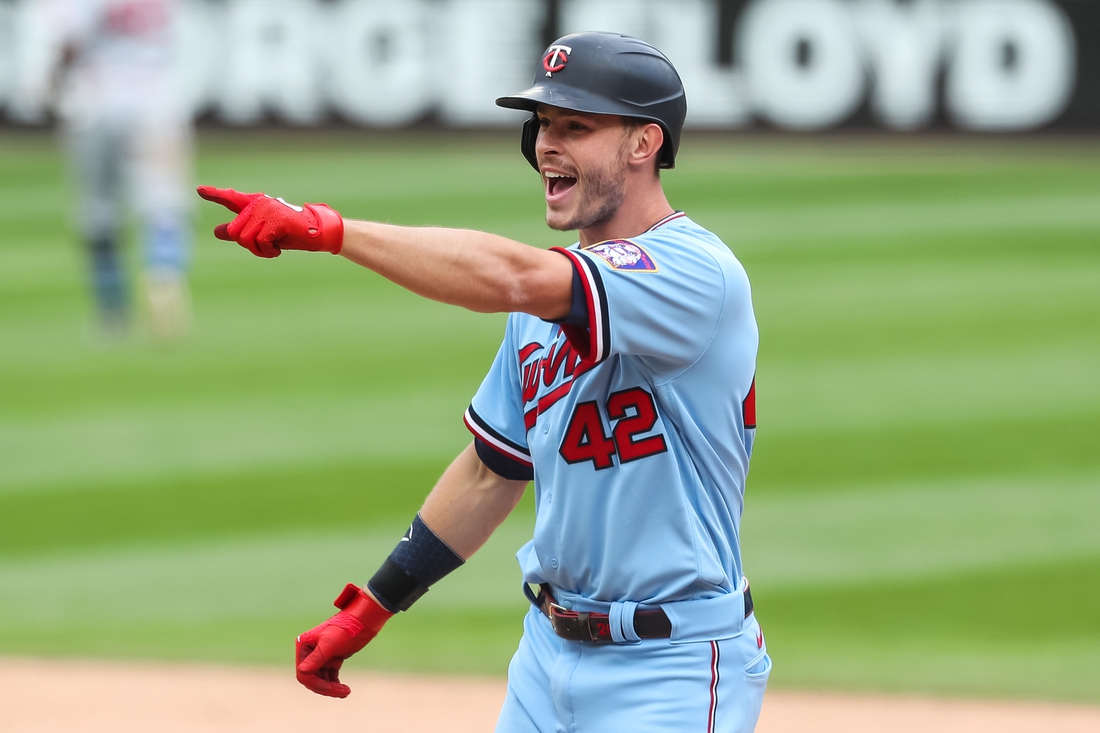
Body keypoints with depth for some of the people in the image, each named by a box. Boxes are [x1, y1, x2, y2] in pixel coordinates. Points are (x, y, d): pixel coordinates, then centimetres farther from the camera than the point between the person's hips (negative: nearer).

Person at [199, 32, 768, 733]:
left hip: (669, 675, -8)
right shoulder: (554, 282, 11)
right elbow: (493, 466, 19)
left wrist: (322, 227, -32)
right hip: (550, 647, 8)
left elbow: (510, 277, -34)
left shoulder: (697, 272, -19)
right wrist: (374, 604, 17)